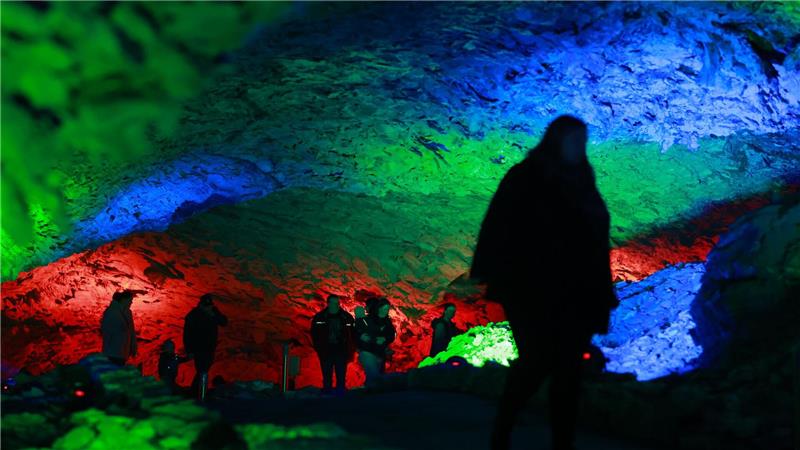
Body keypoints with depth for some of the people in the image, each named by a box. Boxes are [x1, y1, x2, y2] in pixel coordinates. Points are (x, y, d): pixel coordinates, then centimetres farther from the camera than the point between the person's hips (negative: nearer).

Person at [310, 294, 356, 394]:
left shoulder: (347, 317, 3)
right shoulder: (319, 317, 2)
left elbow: (353, 334, 6)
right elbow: (314, 334, 4)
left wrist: (350, 350, 0)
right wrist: (319, 348, -5)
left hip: (341, 352, 0)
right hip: (326, 352, 0)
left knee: (341, 378, 0)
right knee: (327, 378, 3)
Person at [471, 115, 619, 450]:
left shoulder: (581, 184, 17)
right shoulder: (524, 178, 1)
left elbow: (596, 241, 16)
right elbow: (500, 225, -8)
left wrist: (602, 294, 10)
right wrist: (494, 274, -19)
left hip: (574, 294, 5)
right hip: (531, 290, -5)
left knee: (568, 370, 1)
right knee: (537, 361, -14)